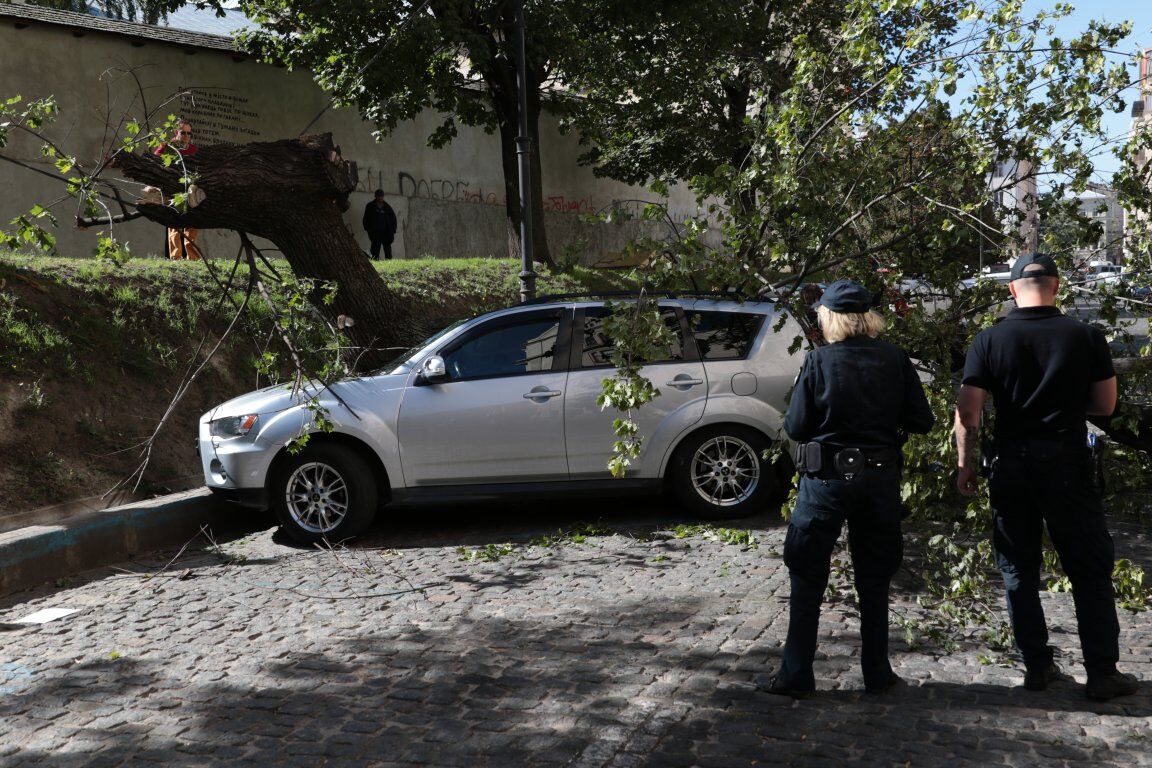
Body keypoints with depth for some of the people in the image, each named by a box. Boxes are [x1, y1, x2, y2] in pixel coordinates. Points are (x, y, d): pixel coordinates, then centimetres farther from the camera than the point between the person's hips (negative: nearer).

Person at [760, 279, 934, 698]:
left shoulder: (818, 361, -11)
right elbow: (922, 420, -2)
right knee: (874, 580, 17)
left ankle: (796, 675, 12)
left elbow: (795, 427, -8)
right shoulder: (895, 359, -3)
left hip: (826, 480, -3)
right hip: (881, 481, 3)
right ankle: (877, 672, 24)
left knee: (807, 579, 8)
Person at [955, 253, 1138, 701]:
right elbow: (1105, 405, 3)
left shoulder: (990, 340, -3)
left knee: (1019, 571, 12)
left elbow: (967, 413, -7)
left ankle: (1037, 667, 17)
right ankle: (1103, 673, 12)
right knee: (1091, 571, 10)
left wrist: (965, 463, 3)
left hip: (1011, 463, 1)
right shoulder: (1086, 337, -3)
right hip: (1066, 463, -1)